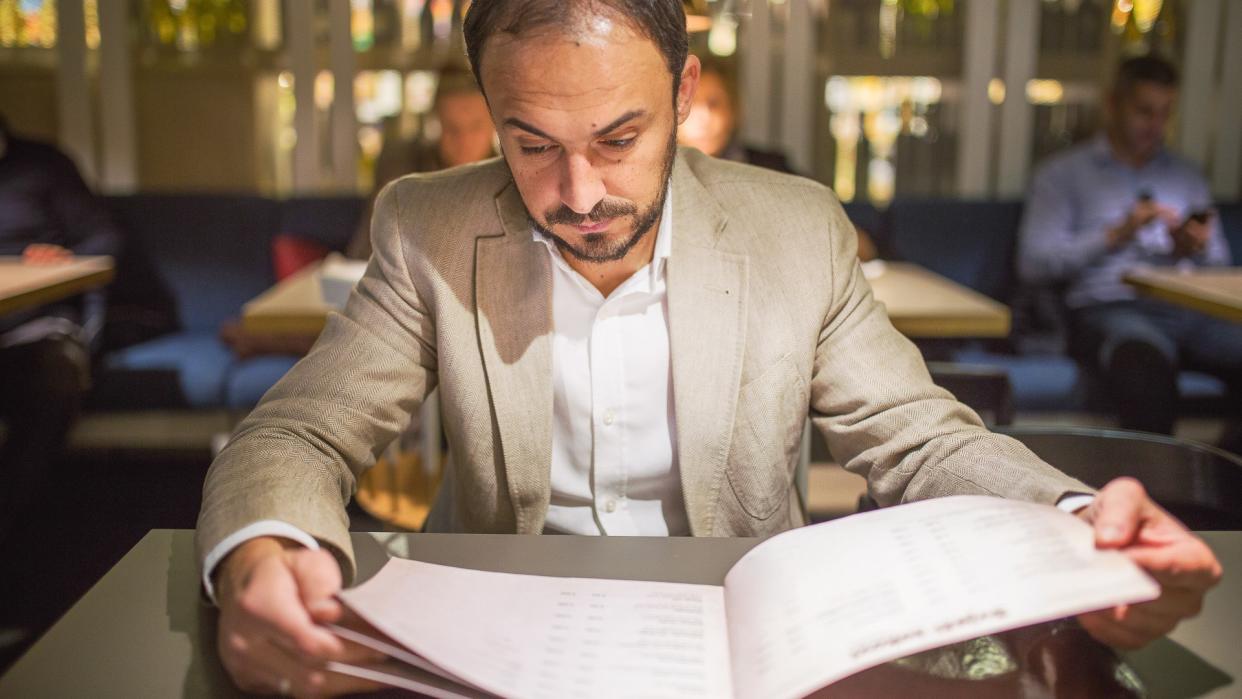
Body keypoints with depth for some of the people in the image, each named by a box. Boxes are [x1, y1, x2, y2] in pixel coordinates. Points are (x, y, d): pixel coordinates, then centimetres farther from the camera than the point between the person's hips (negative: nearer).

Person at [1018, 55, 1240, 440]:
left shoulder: (1188, 177, 28)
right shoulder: (1063, 173, 14)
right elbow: (1033, 264, 1)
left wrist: (1197, 251, 1)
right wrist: (1116, 235, -8)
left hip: (1188, 308, 4)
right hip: (1108, 308, -4)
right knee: (1145, 358, -40)